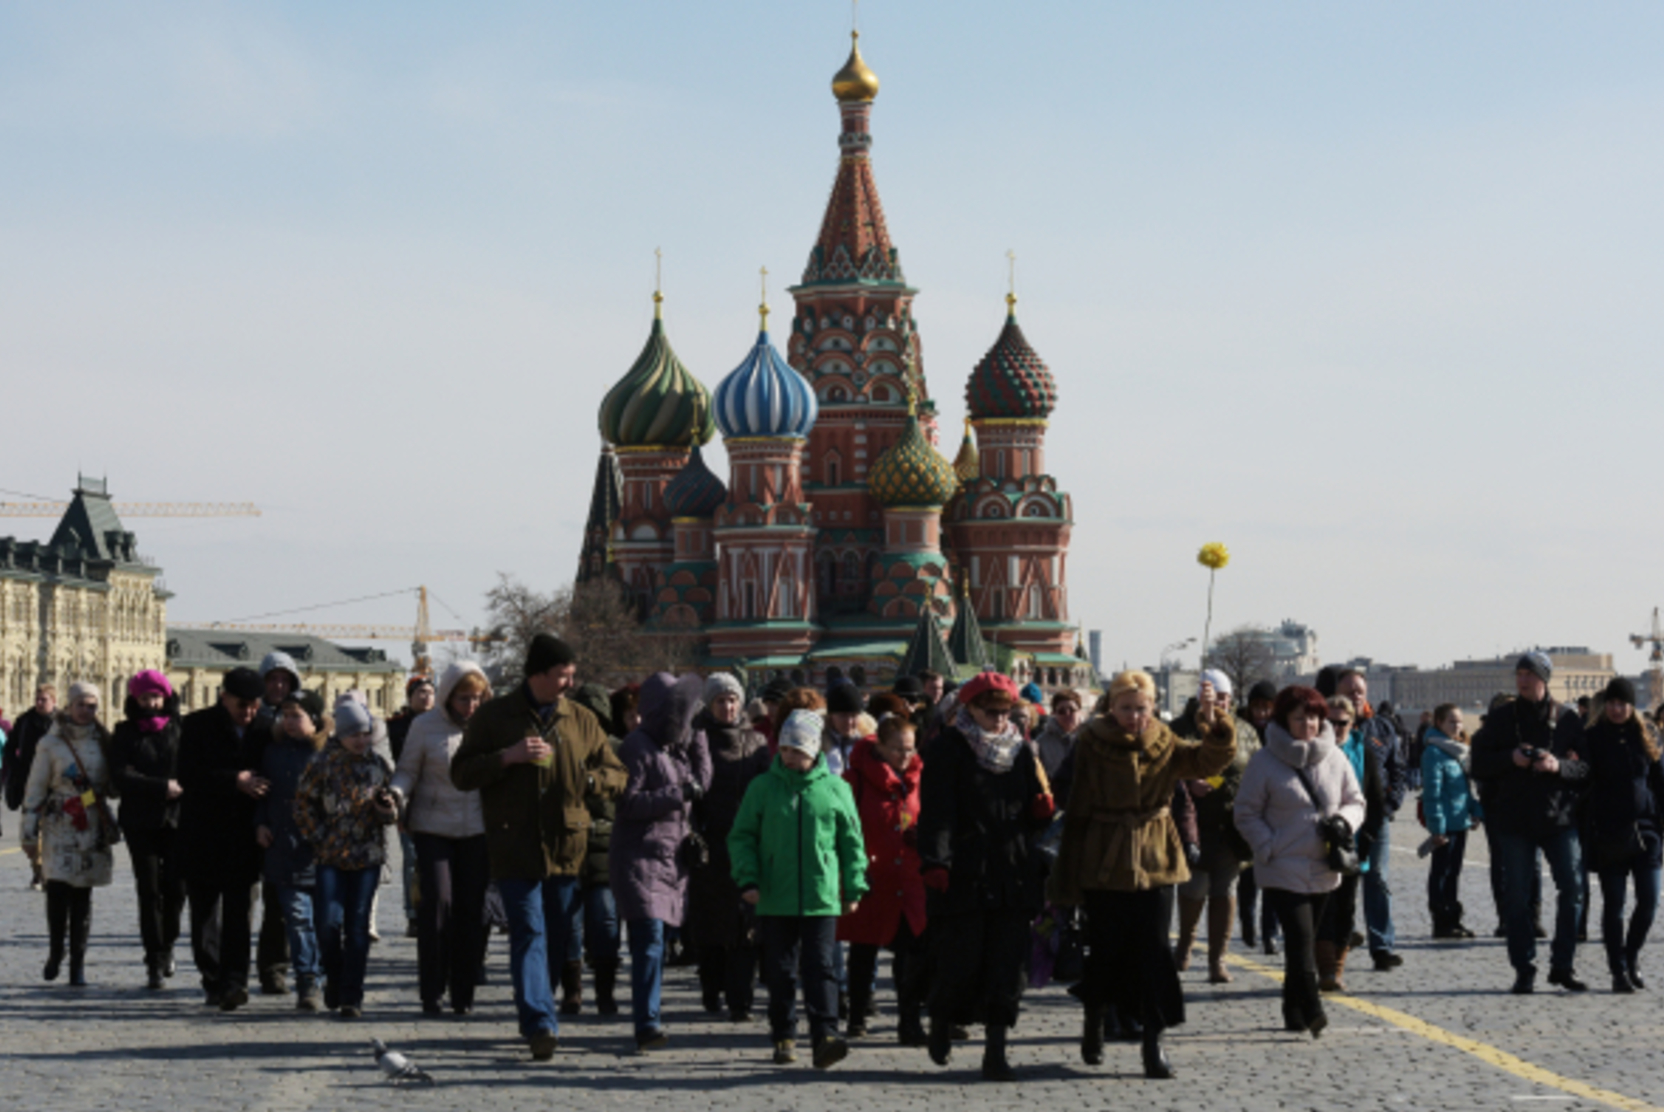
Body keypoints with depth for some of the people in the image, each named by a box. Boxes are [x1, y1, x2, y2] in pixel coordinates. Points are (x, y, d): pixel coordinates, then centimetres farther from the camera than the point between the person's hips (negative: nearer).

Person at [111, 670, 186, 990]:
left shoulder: (180, 730, 6)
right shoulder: (126, 734, 7)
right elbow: (120, 775, -5)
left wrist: (180, 788, -18)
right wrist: (162, 787, -14)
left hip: (177, 819, 0)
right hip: (141, 823, 0)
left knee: (175, 889, -4)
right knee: (149, 892, -2)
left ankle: (166, 946, 21)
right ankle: (155, 963, 3)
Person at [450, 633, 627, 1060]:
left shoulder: (582, 721, 12)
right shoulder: (493, 717, 4)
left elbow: (616, 776, 15)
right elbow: (461, 774, 1)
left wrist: (584, 779, -6)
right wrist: (508, 757, -13)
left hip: (566, 847, 3)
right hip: (515, 847, -3)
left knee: (557, 939, 8)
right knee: (529, 935, -11)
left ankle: (537, 1018, 22)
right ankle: (540, 1024, -18)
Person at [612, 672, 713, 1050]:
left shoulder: (677, 745, 17)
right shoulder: (638, 746, -9)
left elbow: (701, 785, 14)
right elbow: (628, 802, -15)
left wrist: (697, 742, 5)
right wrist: (677, 794, -17)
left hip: (673, 858, 8)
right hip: (641, 857, -8)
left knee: (653, 941, 9)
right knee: (650, 939, -15)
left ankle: (647, 1021, 14)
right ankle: (647, 1023, -18)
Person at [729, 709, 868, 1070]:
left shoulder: (834, 789, 4)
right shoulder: (763, 787, 3)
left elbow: (851, 841, 11)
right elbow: (742, 836, 7)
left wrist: (854, 888, 9)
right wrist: (748, 879, -5)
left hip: (822, 899, -1)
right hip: (775, 900, 1)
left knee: (820, 968, -7)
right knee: (780, 971, 7)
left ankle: (825, 1036, -12)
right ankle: (784, 1037, 17)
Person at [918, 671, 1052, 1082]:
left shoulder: (1020, 750, 15)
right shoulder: (948, 749, 0)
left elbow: (1034, 816, 20)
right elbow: (936, 811, -7)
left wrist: (1044, 808, -4)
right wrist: (935, 863, -17)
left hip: (1012, 876, 4)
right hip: (963, 875, -4)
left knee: (1007, 966, -1)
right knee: (961, 962, -3)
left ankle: (996, 1052, 2)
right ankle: (941, 1023, 25)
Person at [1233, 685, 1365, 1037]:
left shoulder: (1334, 758, 5)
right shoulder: (1265, 761, -5)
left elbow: (1355, 800, 15)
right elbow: (1246, 813, -1)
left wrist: (1344, 822, -8)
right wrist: (1269, 848, -13)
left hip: (1323, 870, 4)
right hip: (1283, 870, -4)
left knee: (1306, 941, 12)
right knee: (1301, 939, -14)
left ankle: (1295, 1012, 22)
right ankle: (1311, 1011, -15)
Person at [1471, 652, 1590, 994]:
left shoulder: (1566, 718, 5)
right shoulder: (1500, 718, 7)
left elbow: (1586, 766, 1)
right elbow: (1479, 764, 4)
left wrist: (1559, 765, -18)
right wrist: (1510, 758, -13)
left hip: (1560, 816, 0)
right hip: (1514, 819, 0)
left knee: (1573, 889, -4)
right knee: (1517, 897, 2)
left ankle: (1562, 965, 7)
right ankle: (1524, 969, 9)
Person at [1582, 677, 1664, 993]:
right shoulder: (1592, 738, 1)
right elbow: (1585, 783, -2)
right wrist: (1587, 834, -9)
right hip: (1609, 833, -2)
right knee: (1614, 904, 0)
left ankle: (1631, 955, 22)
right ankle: (1618, 970, 7)